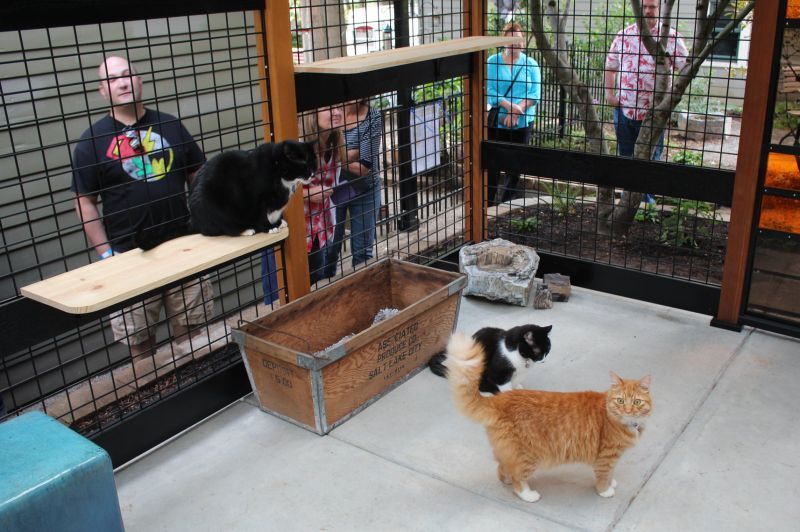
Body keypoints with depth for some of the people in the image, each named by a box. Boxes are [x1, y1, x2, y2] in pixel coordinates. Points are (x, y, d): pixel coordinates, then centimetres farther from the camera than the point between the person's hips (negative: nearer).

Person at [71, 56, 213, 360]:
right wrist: (105, 253, -7)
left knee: (191, 325, 12)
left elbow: (198, 176, 12)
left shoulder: (170, 126, 6)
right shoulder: (93, 140, -2)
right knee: (138, 337, 6)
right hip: (129, 255, -2)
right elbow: (85, 202, -1)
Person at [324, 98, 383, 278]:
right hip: (332, 190, 1)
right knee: (329, 248, 10)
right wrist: (352, 153, -23)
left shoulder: (373, 117, -13)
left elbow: (364, 167, -18)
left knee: (362, 251, 10)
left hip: (364, 191, 0)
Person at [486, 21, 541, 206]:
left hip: (522, 123, 2)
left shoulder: (531, 64, 5)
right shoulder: (493, 62, 1)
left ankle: (506, 203, 19)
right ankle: (489, 203, 9)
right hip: (496, 122, -1)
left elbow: (535, 94, -4)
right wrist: (509, 106, -21)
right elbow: (489, 90, -8)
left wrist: (516, 112, -17)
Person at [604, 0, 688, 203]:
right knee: (625, 154, 13)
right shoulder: (623, 35, 6)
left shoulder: (671, 37, -3)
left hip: (654, 110, -3)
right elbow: (610, 66, 14)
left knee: (651, 155, 6)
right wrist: (609, 92, 3)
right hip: (624, 107, 3)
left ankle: (648, 194, 19)